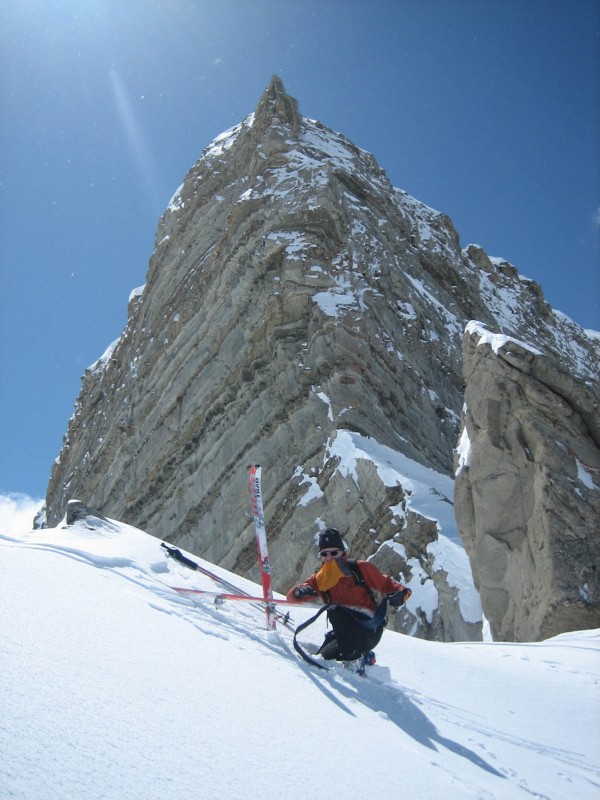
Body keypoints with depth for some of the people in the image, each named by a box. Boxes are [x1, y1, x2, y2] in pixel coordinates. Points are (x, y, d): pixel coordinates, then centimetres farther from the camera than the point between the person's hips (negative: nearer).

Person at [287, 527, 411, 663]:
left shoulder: (361, 568, 0)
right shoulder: (319, 579, 10)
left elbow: (386, 583, 5)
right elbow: (292, 596, 8)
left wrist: (401, 592, -18)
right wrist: (299, 592, -17)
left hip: (369, 629, -6)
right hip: (345, 632, 6)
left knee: (335, 610, -28)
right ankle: (361, 654, 14)